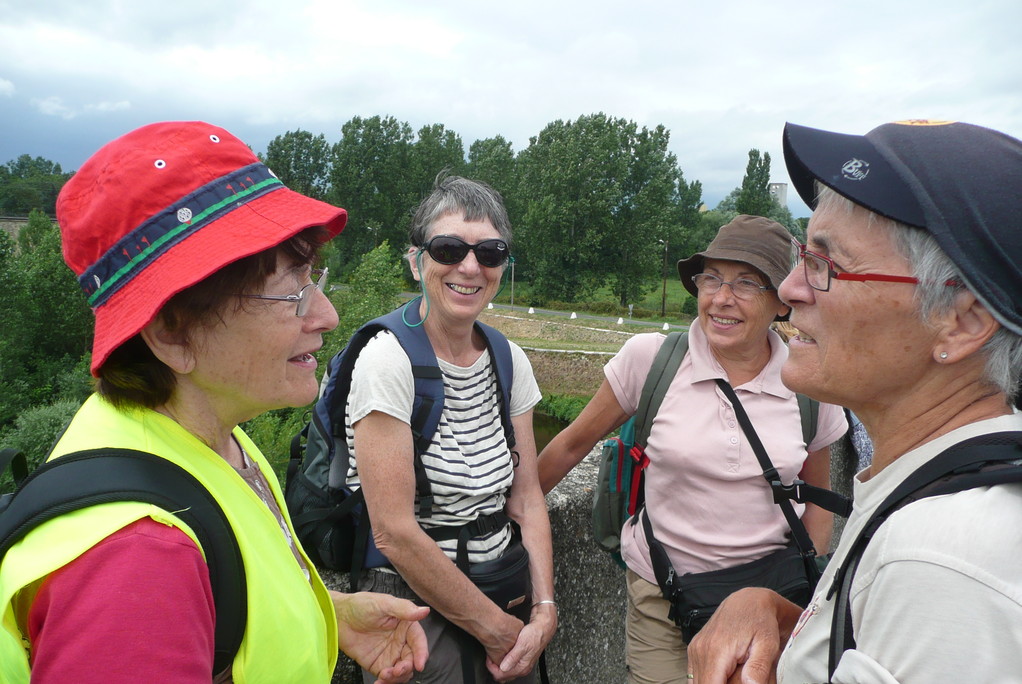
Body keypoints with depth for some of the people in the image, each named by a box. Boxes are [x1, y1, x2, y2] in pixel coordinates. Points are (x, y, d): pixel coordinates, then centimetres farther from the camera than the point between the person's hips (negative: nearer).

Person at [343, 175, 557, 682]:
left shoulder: (509, 360, 0)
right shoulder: (388, 361, -18)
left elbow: (526, 500, 2)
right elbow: (395, 532, -21)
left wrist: (543, 611, -8)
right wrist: (498, 629, -13)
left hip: (504, 596, 6)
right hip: (415, 610, -5)